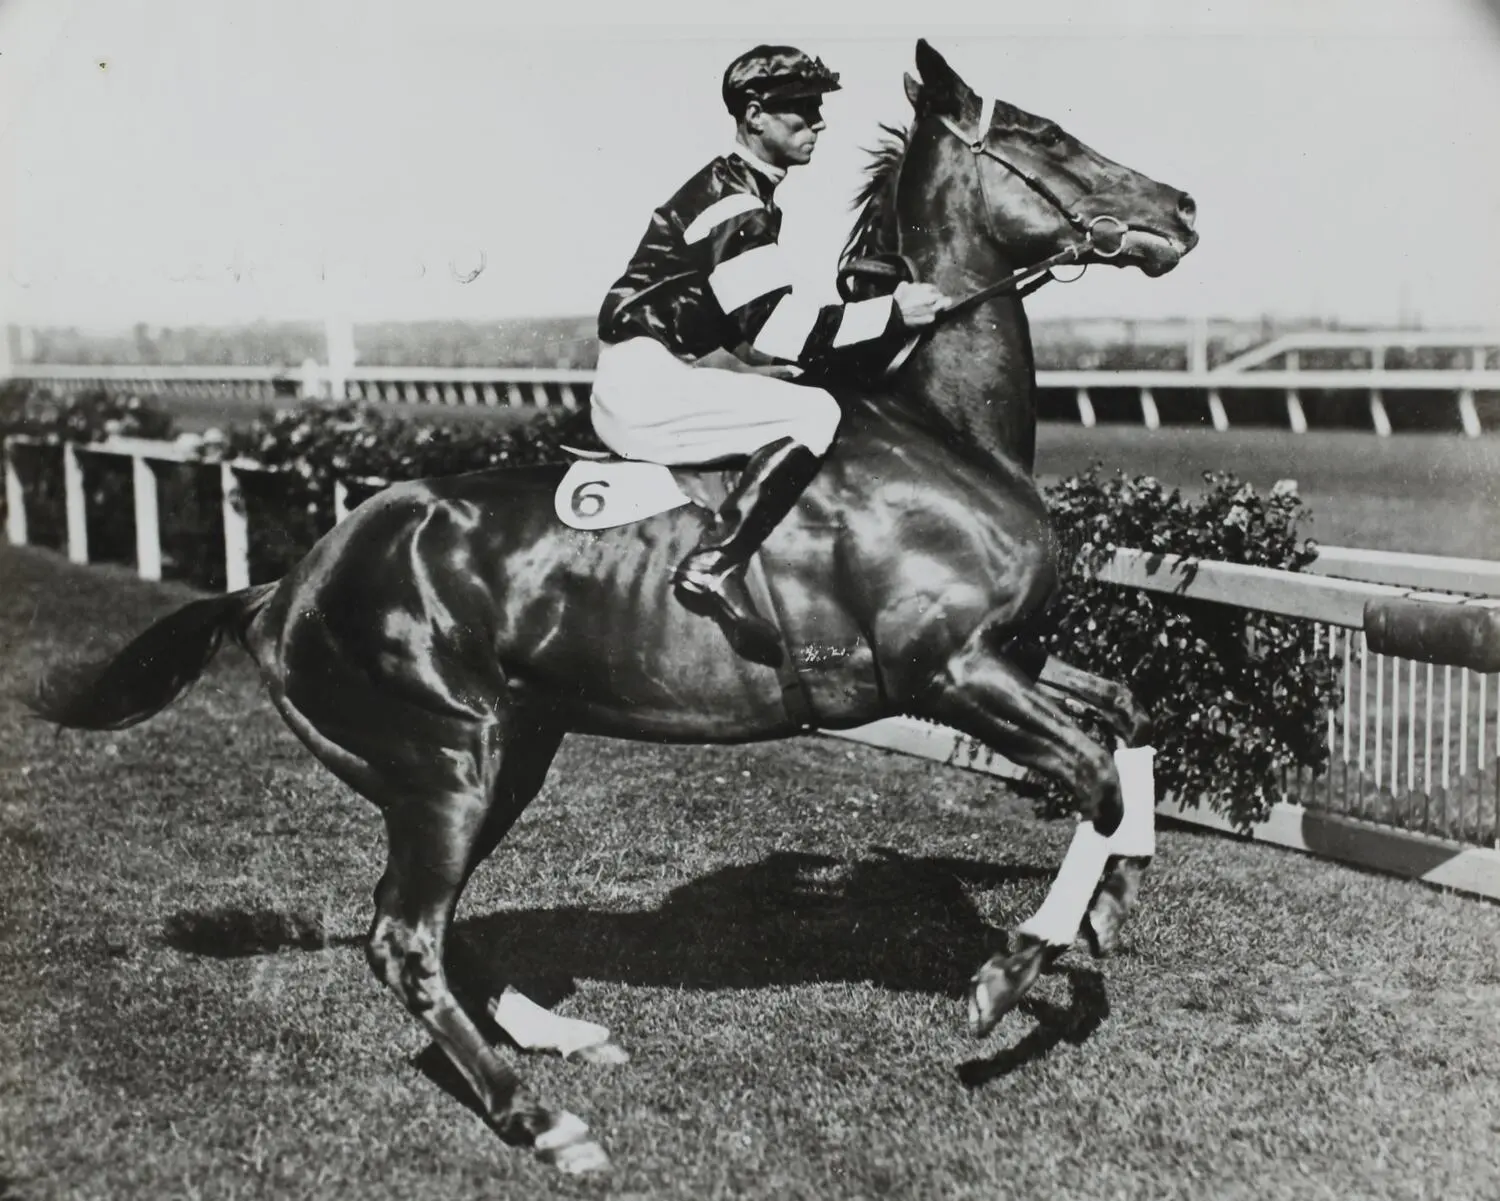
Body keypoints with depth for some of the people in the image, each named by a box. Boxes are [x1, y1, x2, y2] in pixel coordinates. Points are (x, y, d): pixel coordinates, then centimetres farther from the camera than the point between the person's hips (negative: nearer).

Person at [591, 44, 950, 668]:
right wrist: (889, 314, -18)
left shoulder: (743, 192, 18)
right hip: (645, 382, -10)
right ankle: (713, 568, -26)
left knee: (801, 408, 19)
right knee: (814, 414, -20)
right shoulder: (733, 203, -14)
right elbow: (774, 331, -20)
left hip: (649, 382, 10)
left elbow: (751, 330, 21)